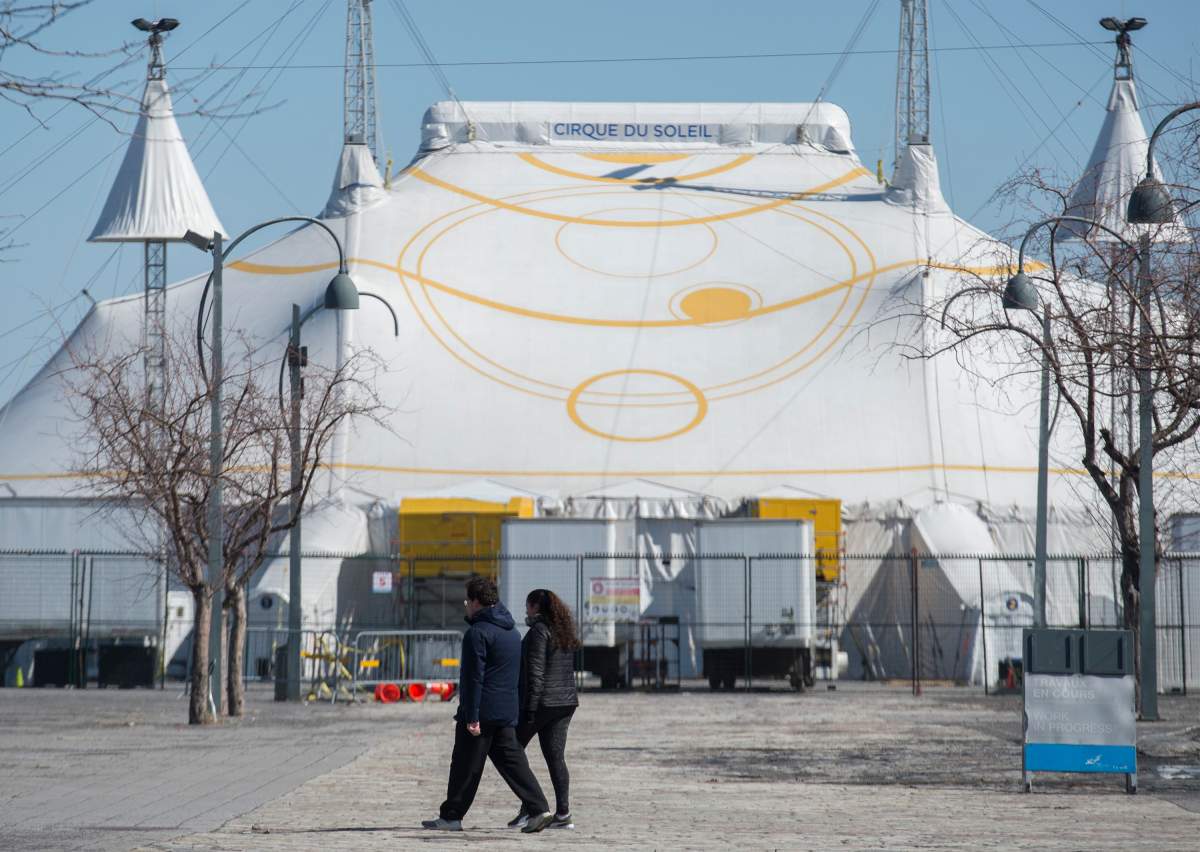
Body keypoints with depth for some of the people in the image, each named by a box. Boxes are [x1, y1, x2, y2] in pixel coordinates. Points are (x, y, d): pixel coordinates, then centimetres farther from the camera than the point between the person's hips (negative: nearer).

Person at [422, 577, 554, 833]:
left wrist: (472, 717, -19)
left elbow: (474, 678, -18)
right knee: (511, 761, 6)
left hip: (483, 711, -8)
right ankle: (539, 809, -5)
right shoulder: (512, 633, 16)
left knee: (465, 766, 1)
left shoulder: (478, 632, -13)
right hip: (507, 711, 8)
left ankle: (451, 817, 8)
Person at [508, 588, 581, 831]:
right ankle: (562, 813, -1)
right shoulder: (564, 632, 14)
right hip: (566, 701, 8)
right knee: (555, 757, 7)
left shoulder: (539, 631, -12)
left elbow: (535, 672, -18)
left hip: (542, 702, -8)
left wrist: (530, 708, -19)